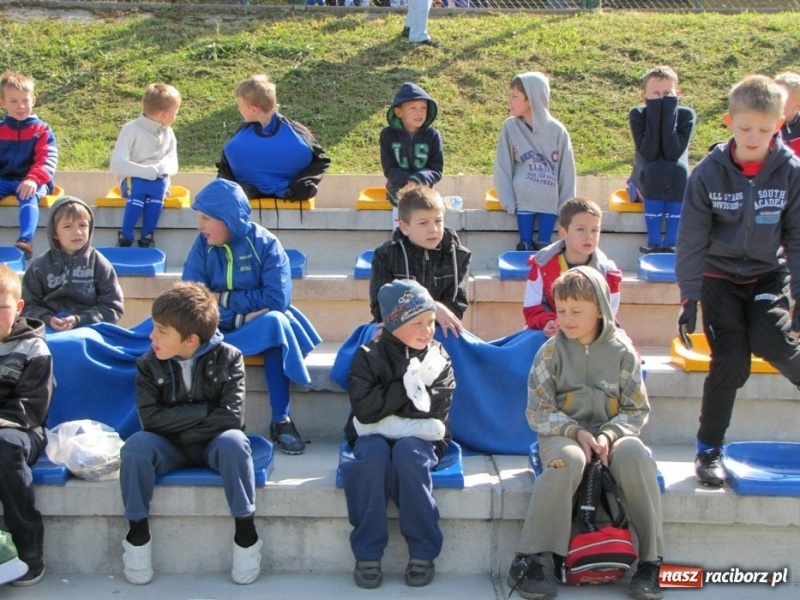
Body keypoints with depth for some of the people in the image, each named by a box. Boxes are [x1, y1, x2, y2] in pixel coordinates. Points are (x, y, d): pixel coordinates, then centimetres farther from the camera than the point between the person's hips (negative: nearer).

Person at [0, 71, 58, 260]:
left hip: (30, 182, -3)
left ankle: (26, 240, -53)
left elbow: (47, 159, -5)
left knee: (29, 197, -37)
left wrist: (33, 179, -23)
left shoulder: (41, 130, 6)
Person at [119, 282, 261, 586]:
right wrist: (206, 411, -20)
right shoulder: (149, 364, -6)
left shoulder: (227, 358, -10)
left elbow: (232, 417, -20)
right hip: (169, 448, 2)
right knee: (135, 445, -29)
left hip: (212, 446, -2)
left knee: (233, 441, -35)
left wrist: (178, 424, -19)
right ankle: (137, 533, -14)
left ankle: (246, 532, -23)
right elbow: (151, 418, -17)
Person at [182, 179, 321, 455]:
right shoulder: (202, 245, -5)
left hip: (257, 328, -1)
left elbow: (277, 299, -20)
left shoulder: (265, 244, -11)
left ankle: (281, 420, -29)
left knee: (274, 320, -34)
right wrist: (240, 316, -23)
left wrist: (225, 298, -15)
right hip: (216, 328, 2)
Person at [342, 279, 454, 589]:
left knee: (408, 451, -33)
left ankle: (423, 552, -25)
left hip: (418, 438, 0)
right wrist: (406, 389, -16)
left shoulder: (437, 358, 3)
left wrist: (386, 408, -14)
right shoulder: (369, 356, -1)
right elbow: (364, 409, -14)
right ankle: (367, 554, -26)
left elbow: (436, 409, -10)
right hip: (373, 436, 0)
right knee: (373, 451, -34)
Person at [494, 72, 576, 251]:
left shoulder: (557, 130, -2)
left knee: (544, 248, -6)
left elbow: (566, 170, 3)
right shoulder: (511, 127, -1)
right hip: (524, 201, 0)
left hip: (549, 202, 0)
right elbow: (502, 167, 0)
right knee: (525, 247, -6)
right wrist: (509, 203, -8)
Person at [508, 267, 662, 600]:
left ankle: (650, 560, -21)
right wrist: (575, 431, -17)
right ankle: (528, 560, -29)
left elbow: (637, 409, 4)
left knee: (635, 455, -33)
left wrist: (609, 434, -15)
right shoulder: (551, 351, 2)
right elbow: (538, 413, -1)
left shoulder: (621, 350, 4)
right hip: (562, 434, -1)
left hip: (611, 433, 1)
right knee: (567, 460, -37)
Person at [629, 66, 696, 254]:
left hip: (677, 177, 1)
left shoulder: (686, 114, -9)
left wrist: (668, 113, -25)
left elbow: (674, 153, -23)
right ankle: (654, 243, -30)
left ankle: (671, 244, -30)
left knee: (678, 168, -32)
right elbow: (648, 155, -24)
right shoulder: (638, 115, -10)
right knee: (654, 170, -33)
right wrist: (654, 114, -26)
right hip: (647, 178, -1)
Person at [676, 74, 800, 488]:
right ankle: (709, 449, 10)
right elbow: (692, 239, -8)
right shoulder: (708, 173, -12)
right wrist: (689, 297, -11)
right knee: (730, 362, -7)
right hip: (720, 277, -1)